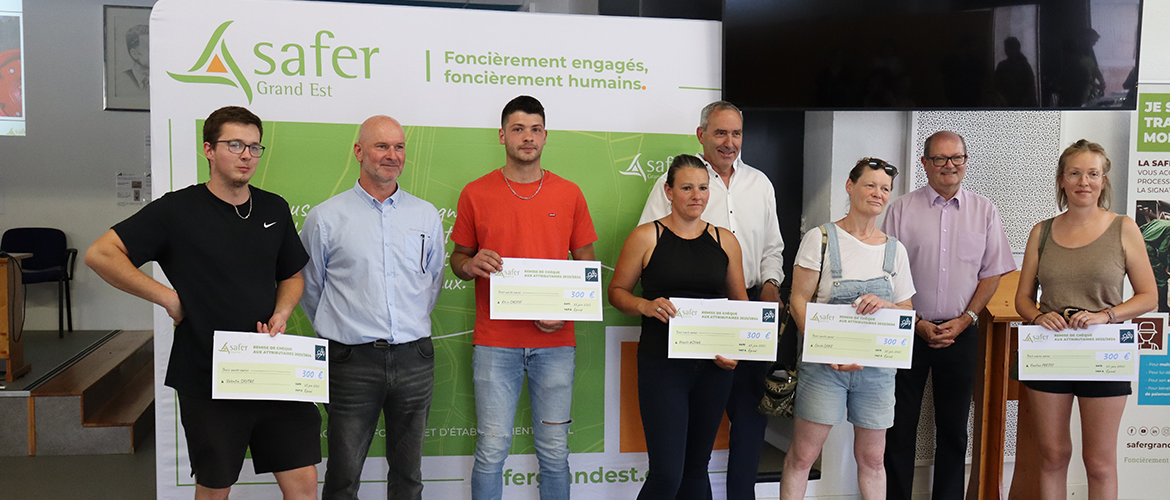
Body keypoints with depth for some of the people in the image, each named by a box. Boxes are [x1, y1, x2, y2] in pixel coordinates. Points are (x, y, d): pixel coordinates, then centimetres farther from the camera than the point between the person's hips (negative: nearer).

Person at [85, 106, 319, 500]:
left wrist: (281, 313, -2)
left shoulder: (274, 209, 8)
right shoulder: (177, 210, -5)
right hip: (206, 377, -3)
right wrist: (169, 298, -12)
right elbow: (100, 254, -8)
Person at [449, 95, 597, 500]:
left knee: (554, 451, 8)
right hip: (495, 342, -1)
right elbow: (457, 258, 12)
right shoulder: (476, 193, 5)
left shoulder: (569, 194, 8)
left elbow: (586, 264, 11)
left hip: (555, 342, 1)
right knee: (492, 449, 1)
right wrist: (471, 264, -12)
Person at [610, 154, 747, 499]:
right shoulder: (646, 237, -1)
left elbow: (740, 304, 15)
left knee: (697, 467, 15)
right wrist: (645, 305, -18)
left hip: (714, 367, 4)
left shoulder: (725, 241, 9)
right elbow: (617, 291, 2)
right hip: (662, 365, -4)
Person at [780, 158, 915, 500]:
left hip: (877, 366, 4)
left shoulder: (895, 249, 9)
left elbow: (907, 311, 12)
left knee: (871, 458, 11)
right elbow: (799, 300, -6)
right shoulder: (821, 238, -3)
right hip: (824, 366, -3)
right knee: (802, 455, -2)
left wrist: (885, 305, -12)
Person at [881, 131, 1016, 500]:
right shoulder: (901, 210, 0)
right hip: (909, 331, -1)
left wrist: (964, 320, -5)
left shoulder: (984, 211, 6)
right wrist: (917, 324, -7)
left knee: (954, 429, 9)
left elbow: (992, 273, 6)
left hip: (962, 332, 2)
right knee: (900, 427, 3)